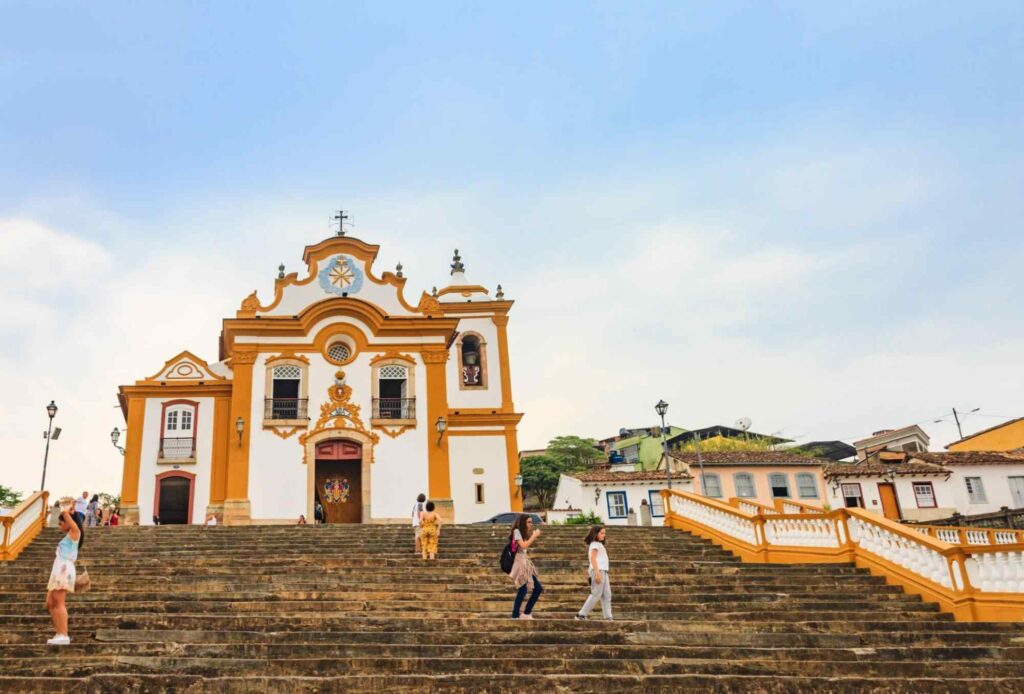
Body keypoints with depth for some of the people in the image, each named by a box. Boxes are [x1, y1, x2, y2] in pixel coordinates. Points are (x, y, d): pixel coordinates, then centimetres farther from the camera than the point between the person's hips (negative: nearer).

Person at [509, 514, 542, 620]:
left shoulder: (523, 532, 20)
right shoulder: (517, 531, -8)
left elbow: (527, 545, 14)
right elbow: (524, 545, -17)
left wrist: (534, 537, 9)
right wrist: (534, 536, -10)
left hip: (525, 562, 10)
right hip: (520, 562, -10)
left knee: (538, 588, 6)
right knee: (522, 590, -13)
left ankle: (526, 613, 13)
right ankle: (515, 616, -5)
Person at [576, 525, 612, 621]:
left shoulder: (599, 544, 24)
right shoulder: (595, 544, -5)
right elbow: (593, 558, -16)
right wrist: (597, 573, -24)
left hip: (603, 571, 10)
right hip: (598, 571, -10)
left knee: (607, 595, 3)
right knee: (596, 595, -9)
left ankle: (608, 617, 0)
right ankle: (581, 614, -7)